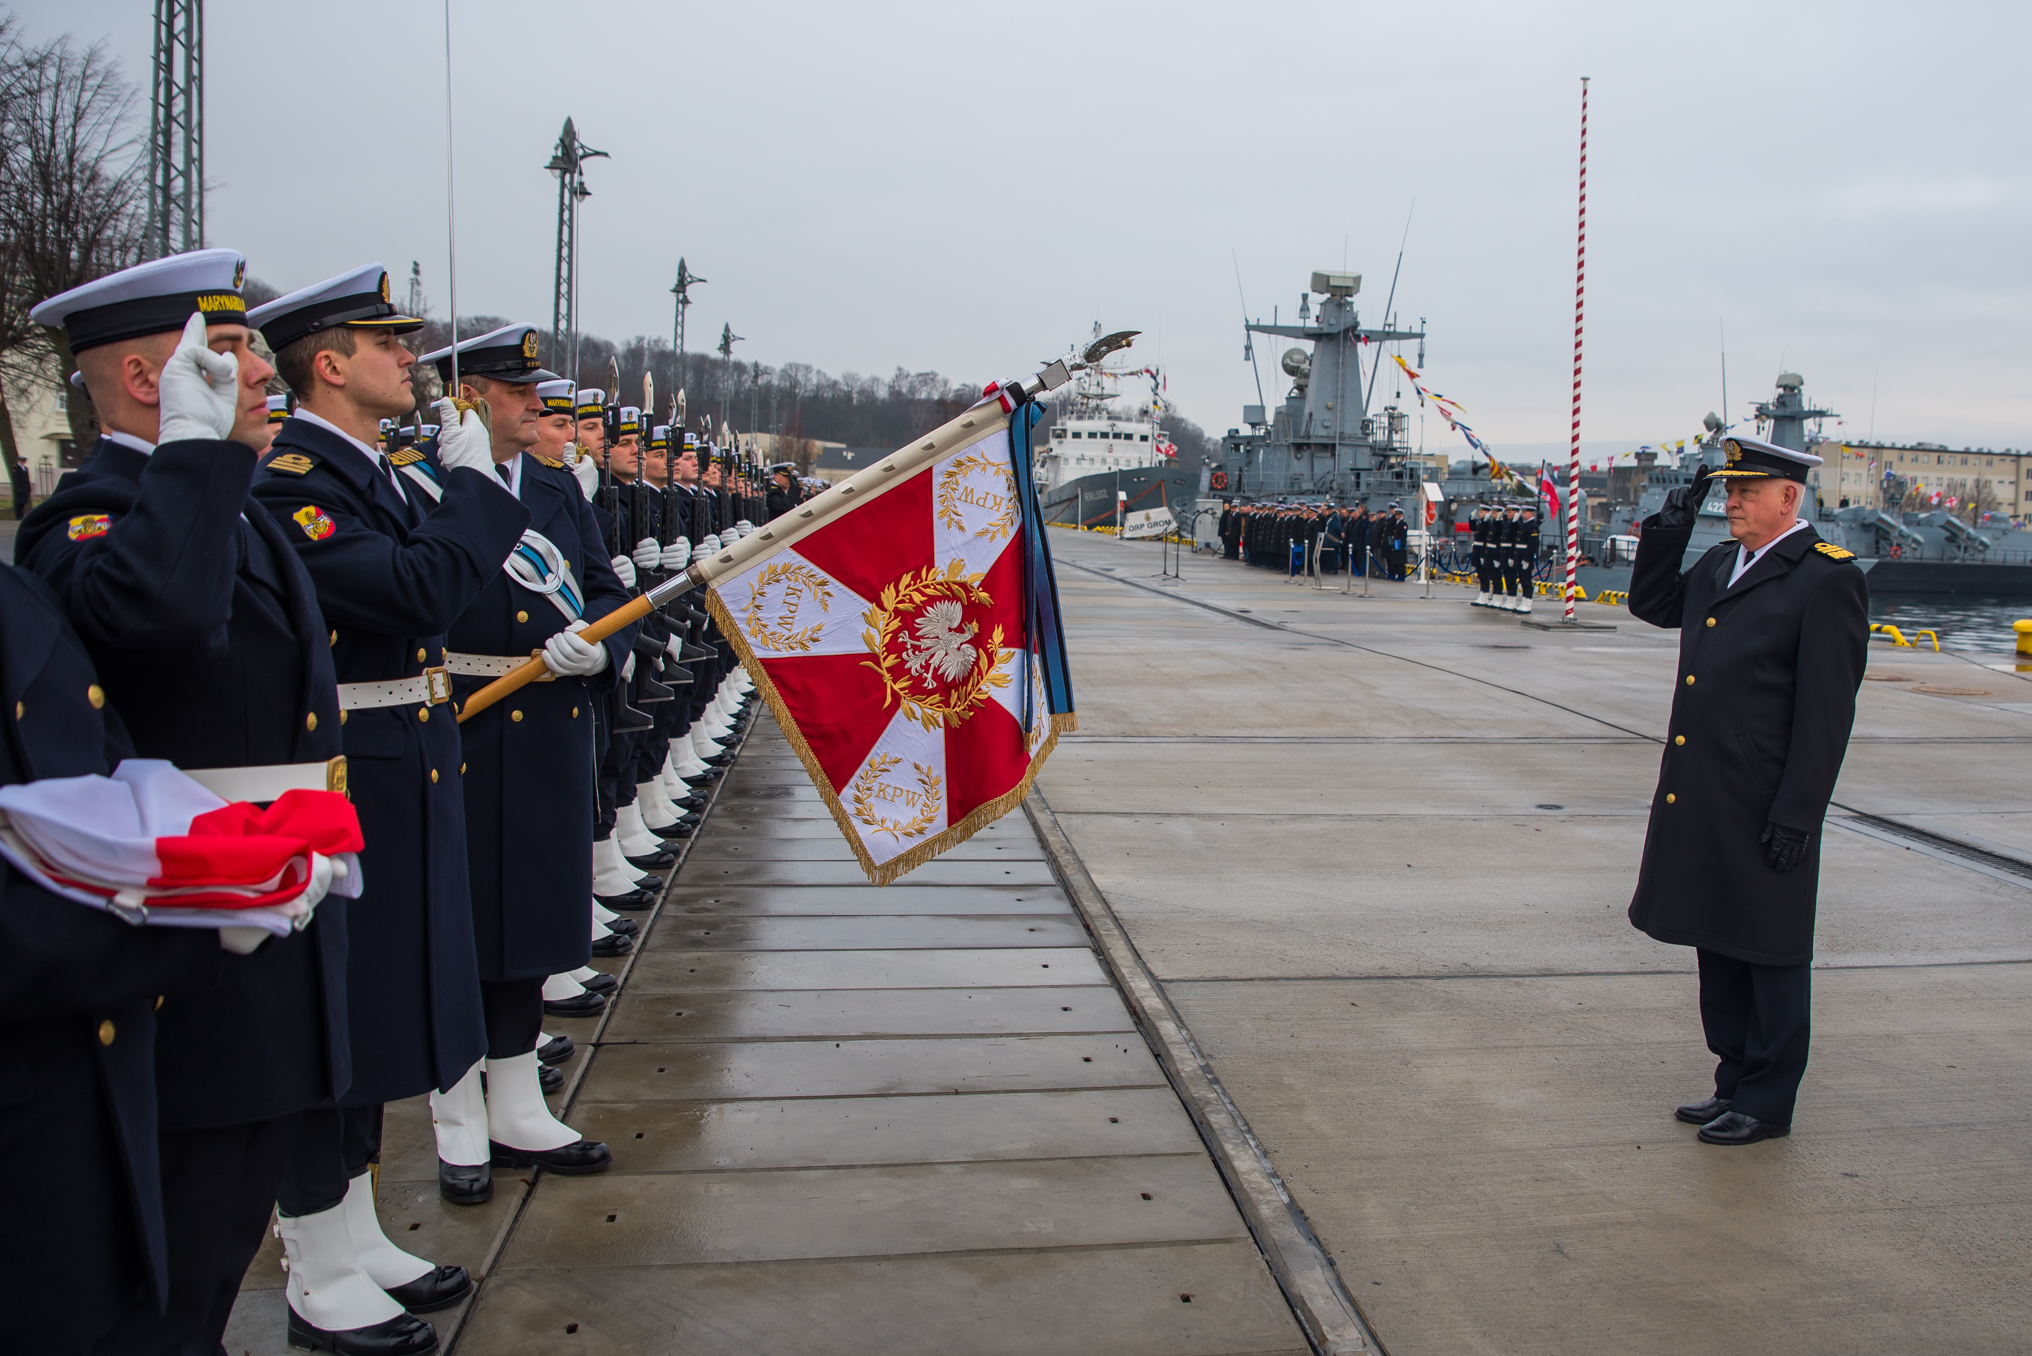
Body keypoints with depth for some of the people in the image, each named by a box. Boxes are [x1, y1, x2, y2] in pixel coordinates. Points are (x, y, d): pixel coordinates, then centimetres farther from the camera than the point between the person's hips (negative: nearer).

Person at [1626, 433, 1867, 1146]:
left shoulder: (1826, 578, -12)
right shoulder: (1719, 565, 11)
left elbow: (1826, 712, -15)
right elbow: (1651, 603, 26)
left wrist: (1796, 816, -17)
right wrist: (1668, 528, 11)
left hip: (1763, 810, -8)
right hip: (1702, 799, 8)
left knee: (1769, 952, 6)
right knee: (1717, 944, 16)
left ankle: (1768, 1103, 19)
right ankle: (1736, 1082, 30)